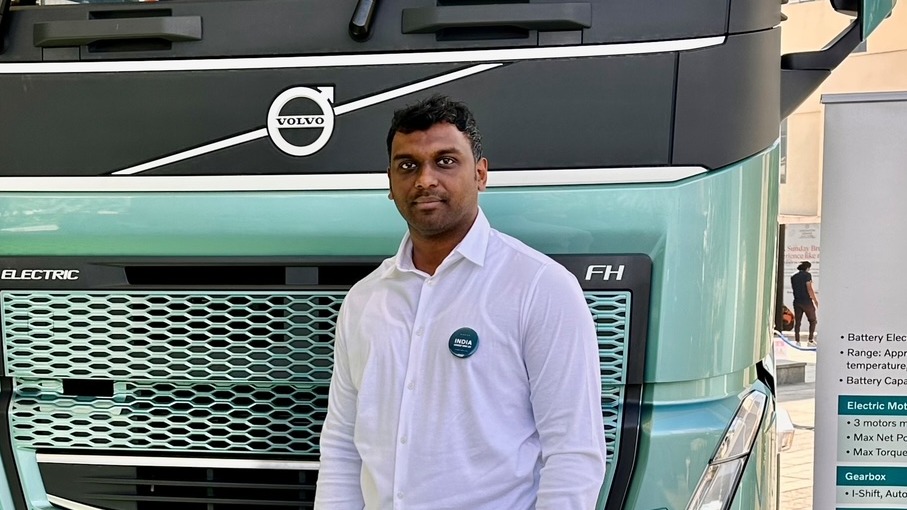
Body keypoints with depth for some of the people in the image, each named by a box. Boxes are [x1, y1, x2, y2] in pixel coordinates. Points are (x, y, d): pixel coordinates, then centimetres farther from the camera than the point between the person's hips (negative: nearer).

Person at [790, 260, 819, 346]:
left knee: (797, 322, 6)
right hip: (807, 301, -5)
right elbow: (809, 289, -13)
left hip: (797, 301, 5)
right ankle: (811, 340, -3)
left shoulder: (793, 277, 12)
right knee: (813, 321, 6)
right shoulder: (807, 275, -7)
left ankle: (797, 341, 2)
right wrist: (815, 300, -6)